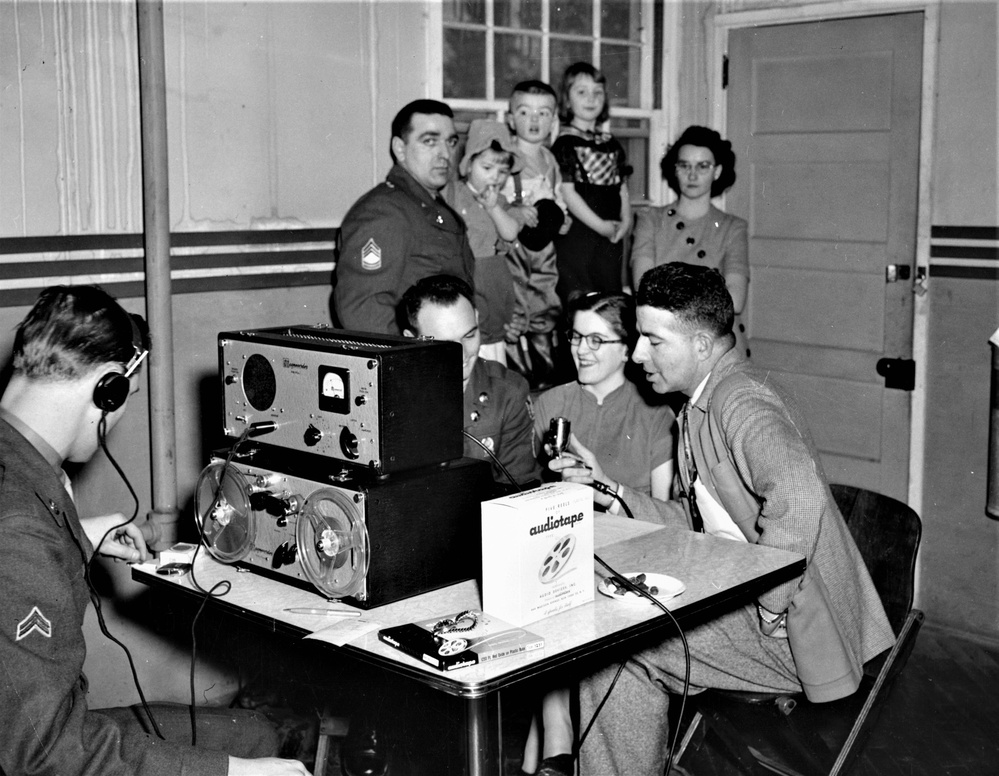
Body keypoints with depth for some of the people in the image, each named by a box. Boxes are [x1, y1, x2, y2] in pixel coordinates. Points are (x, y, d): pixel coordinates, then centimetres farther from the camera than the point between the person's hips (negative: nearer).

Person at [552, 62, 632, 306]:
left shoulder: (611, 143, 15)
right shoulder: (565, 142, -5)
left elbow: (622, 187, 15)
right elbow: (567, 192, -12)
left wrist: (626, 221, -3)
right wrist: (600, 225, -14)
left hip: (611, 236, 7)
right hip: (577, 233, -6)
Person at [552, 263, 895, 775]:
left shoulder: (741, 400, -19)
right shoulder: (702, 404, 14)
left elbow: (799, 495, -38)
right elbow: (689, 524, 16)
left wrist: (768, 607, -28)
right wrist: (608, 489, 4)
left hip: (795, 628, -9)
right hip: (736, 597, 9)